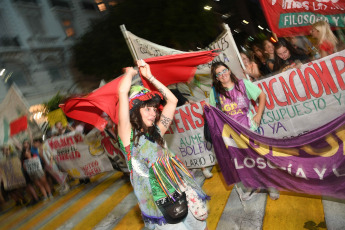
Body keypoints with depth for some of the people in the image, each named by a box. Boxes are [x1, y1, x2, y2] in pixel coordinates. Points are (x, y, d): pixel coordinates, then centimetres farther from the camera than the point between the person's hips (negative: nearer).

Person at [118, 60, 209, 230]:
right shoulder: (128, 134, -7)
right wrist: (130, 72, 4)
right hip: (157, 202, -5)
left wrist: (149, 77, 12)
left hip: (180, 192, 6)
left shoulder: (156, 133, 9)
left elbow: (172, 100, 11)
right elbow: (123, 91, -15)